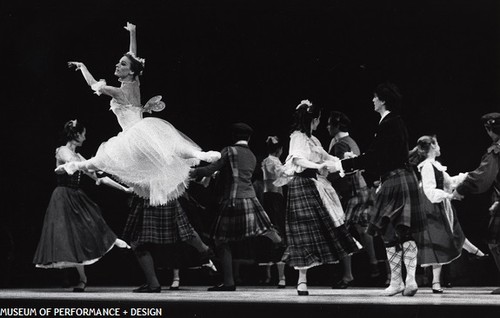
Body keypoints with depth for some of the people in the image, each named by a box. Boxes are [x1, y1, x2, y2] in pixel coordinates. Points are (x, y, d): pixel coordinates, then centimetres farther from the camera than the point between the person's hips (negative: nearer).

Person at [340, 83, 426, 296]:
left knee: (389, 232, 0)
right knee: (406, 232, 6)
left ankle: (396, 281, 4)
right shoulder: (397, 122, 15)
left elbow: (371, 156, -16)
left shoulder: (388, 124, -14)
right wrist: (359, 166, 25)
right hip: (406, 178, 9)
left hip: (394, 181, -9)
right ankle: (410, 279, 1)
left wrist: (342, 165, -9)